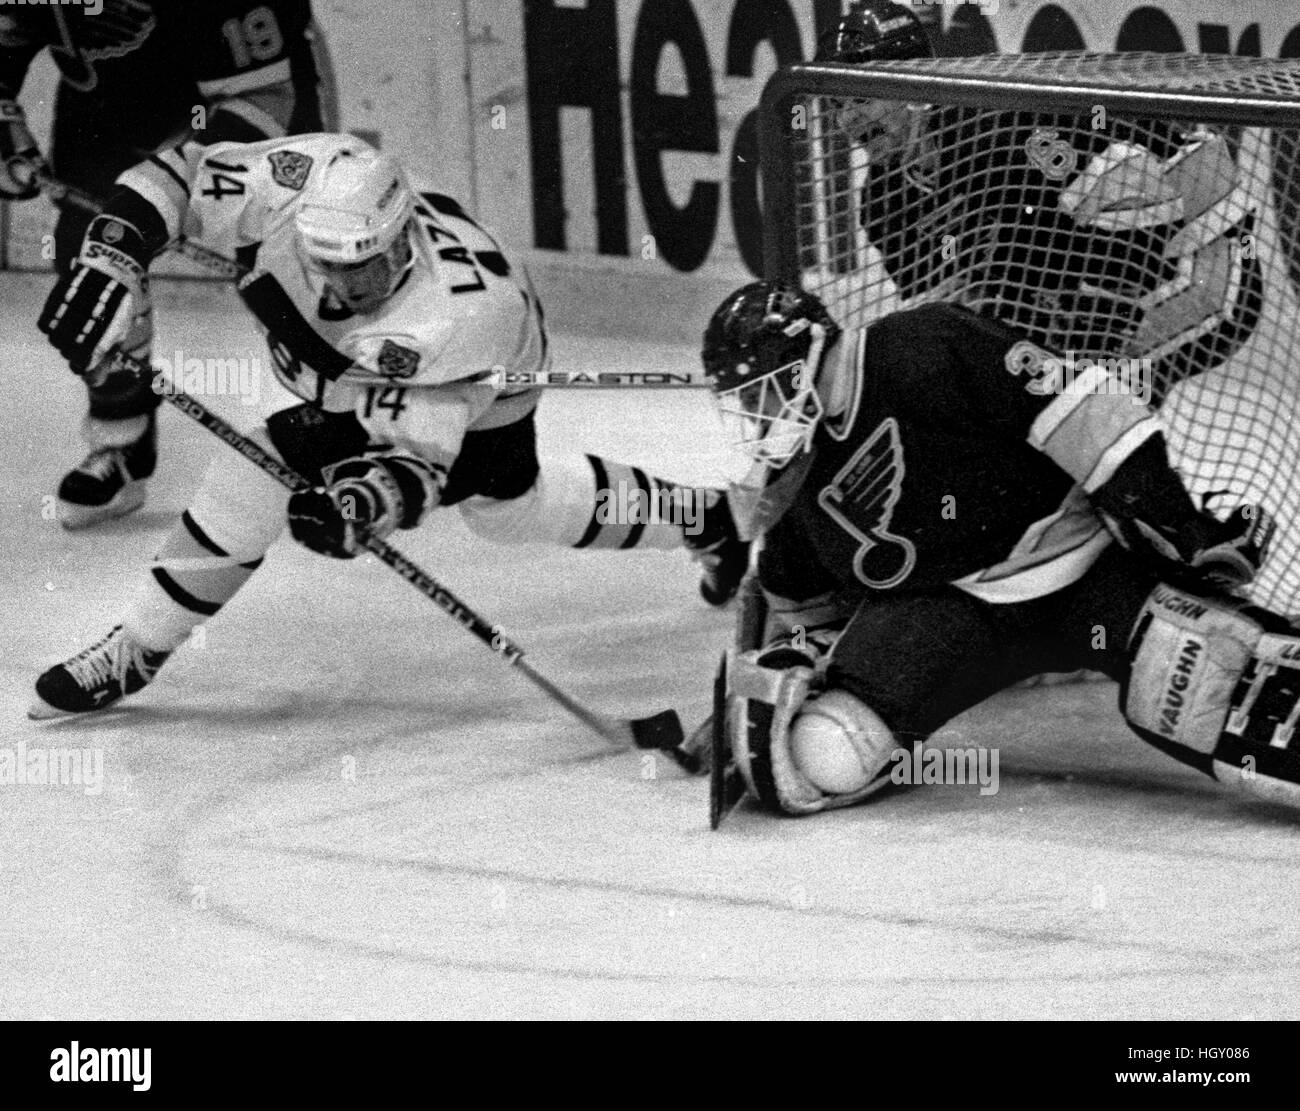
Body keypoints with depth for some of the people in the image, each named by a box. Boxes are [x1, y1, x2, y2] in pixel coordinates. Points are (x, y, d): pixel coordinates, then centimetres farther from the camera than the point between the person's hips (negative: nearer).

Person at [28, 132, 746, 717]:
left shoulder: (457, 315, -47)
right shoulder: (293, 188, -40)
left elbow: (417, 460, -43)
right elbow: (171, 178, -27)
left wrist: (360, 502, -63)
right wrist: (108, 265, -42)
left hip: (483, 379, -3)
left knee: (510, 510, 19)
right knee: (243, 495, -11)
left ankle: (705, 517, 44)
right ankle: (134, 653, 9)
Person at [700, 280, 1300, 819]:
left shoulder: (919, 350, -16)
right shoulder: (796, 479, 7)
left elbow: (1072, 407, -19)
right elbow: (801, 605, 22)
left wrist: (1175, 519, -23)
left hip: (1082, 565, -5)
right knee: (823, 756, -19)